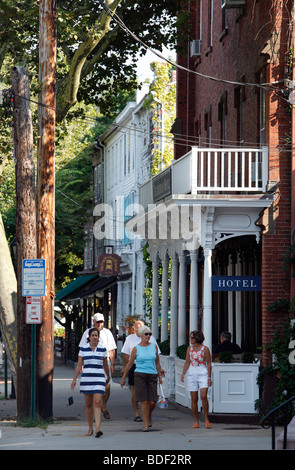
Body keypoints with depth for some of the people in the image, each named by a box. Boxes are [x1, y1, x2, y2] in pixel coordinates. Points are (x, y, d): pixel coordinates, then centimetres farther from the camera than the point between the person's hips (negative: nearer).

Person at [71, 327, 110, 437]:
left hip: (99, 379, -1)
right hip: (86, 379, 1)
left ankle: (97, 430, -21)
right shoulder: (83, 349, 3)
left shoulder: (102, 349, 4)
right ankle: (90, 429, 22)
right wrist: (74, 379, -2)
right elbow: (79, 365, 4)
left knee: (97, 403, -13)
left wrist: (108, 376, 29)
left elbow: (105, 365, 18)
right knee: (88, 405, 8)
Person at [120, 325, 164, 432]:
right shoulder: (136, 349, 2)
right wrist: (123, 378, 11)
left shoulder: (154, 347, 9)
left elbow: (157, 363, 16)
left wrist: (160, 376, 16)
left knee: (152, 402, -4)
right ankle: (146, 424, 1)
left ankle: (149, 415, 27)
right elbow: (129, 364, 9)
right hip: (140, 375, -2)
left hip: (152, 376, 2)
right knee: (144, 401, -8)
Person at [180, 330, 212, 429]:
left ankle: (206, 420, -8)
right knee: (194, 399, 2)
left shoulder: (205, 349, -4)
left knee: (203, 396, -17)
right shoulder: (189, 348, 7)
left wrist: (209, 378, -7)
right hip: (192, 374, 4)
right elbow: (187, 362, 11)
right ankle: (196, 422, 9)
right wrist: (183, 374, 0)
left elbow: (209, 364, -3)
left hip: (203, 374, -4)